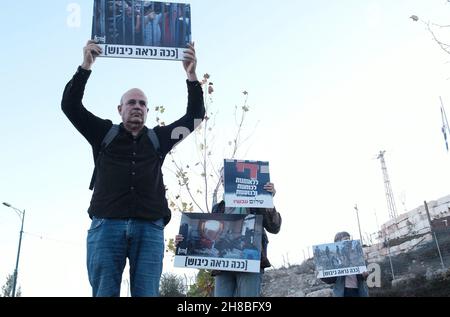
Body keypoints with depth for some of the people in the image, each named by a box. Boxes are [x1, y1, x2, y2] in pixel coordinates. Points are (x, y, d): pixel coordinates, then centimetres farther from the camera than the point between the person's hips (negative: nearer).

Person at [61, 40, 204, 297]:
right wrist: (86, 66, -1)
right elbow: (70, 105, 9)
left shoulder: (159, 138, 18)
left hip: (150, 229, 1)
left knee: (146, 293, -3)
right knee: (103, 292, -4)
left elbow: (195, 116, 16)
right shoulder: (105, 133, 16)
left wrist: (192, 76, 5)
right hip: (106, 225, 0)